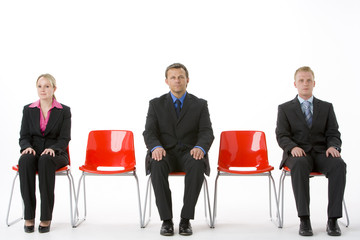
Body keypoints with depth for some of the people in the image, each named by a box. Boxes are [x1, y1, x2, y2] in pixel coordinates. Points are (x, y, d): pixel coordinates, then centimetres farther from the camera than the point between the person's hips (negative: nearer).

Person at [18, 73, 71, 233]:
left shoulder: (64, 111, 4)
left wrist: (52, 148, -23)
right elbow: (24, 136, 7)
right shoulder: (28, 110, 10)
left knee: (45, 161, -39)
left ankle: (46, 217, -34)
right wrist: (27, 147, -17)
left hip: (56, 154, -2)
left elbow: (64, 139, -3)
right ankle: (29, 216, -32)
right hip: (33, 152, 2)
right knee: (25, 160, -36)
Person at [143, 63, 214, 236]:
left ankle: (186, 219, -27)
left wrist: (200, 147, -26)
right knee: (157, 165, -35)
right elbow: (149, 132, -1)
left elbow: (207, 132, -2)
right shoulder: (156, 104, 10)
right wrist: (156, 147, -25)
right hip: (165, 153, 0)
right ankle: (166, 220, -27)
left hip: (189, 153, 0)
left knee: (197, 164, -36)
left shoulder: (200, 105, 9)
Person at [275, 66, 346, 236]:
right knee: (299, 164, -39)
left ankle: (333, 220, -31)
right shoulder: (285, 109, 12)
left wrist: (333, 146, -15)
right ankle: (304, 220, -37)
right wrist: (293, 147, -19)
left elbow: (333, 134, 9)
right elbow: (281, 136, 3)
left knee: (339, 164, -33)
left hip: (321, 153, 2)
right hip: (297, 154, -2)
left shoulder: (326, 107, 17)